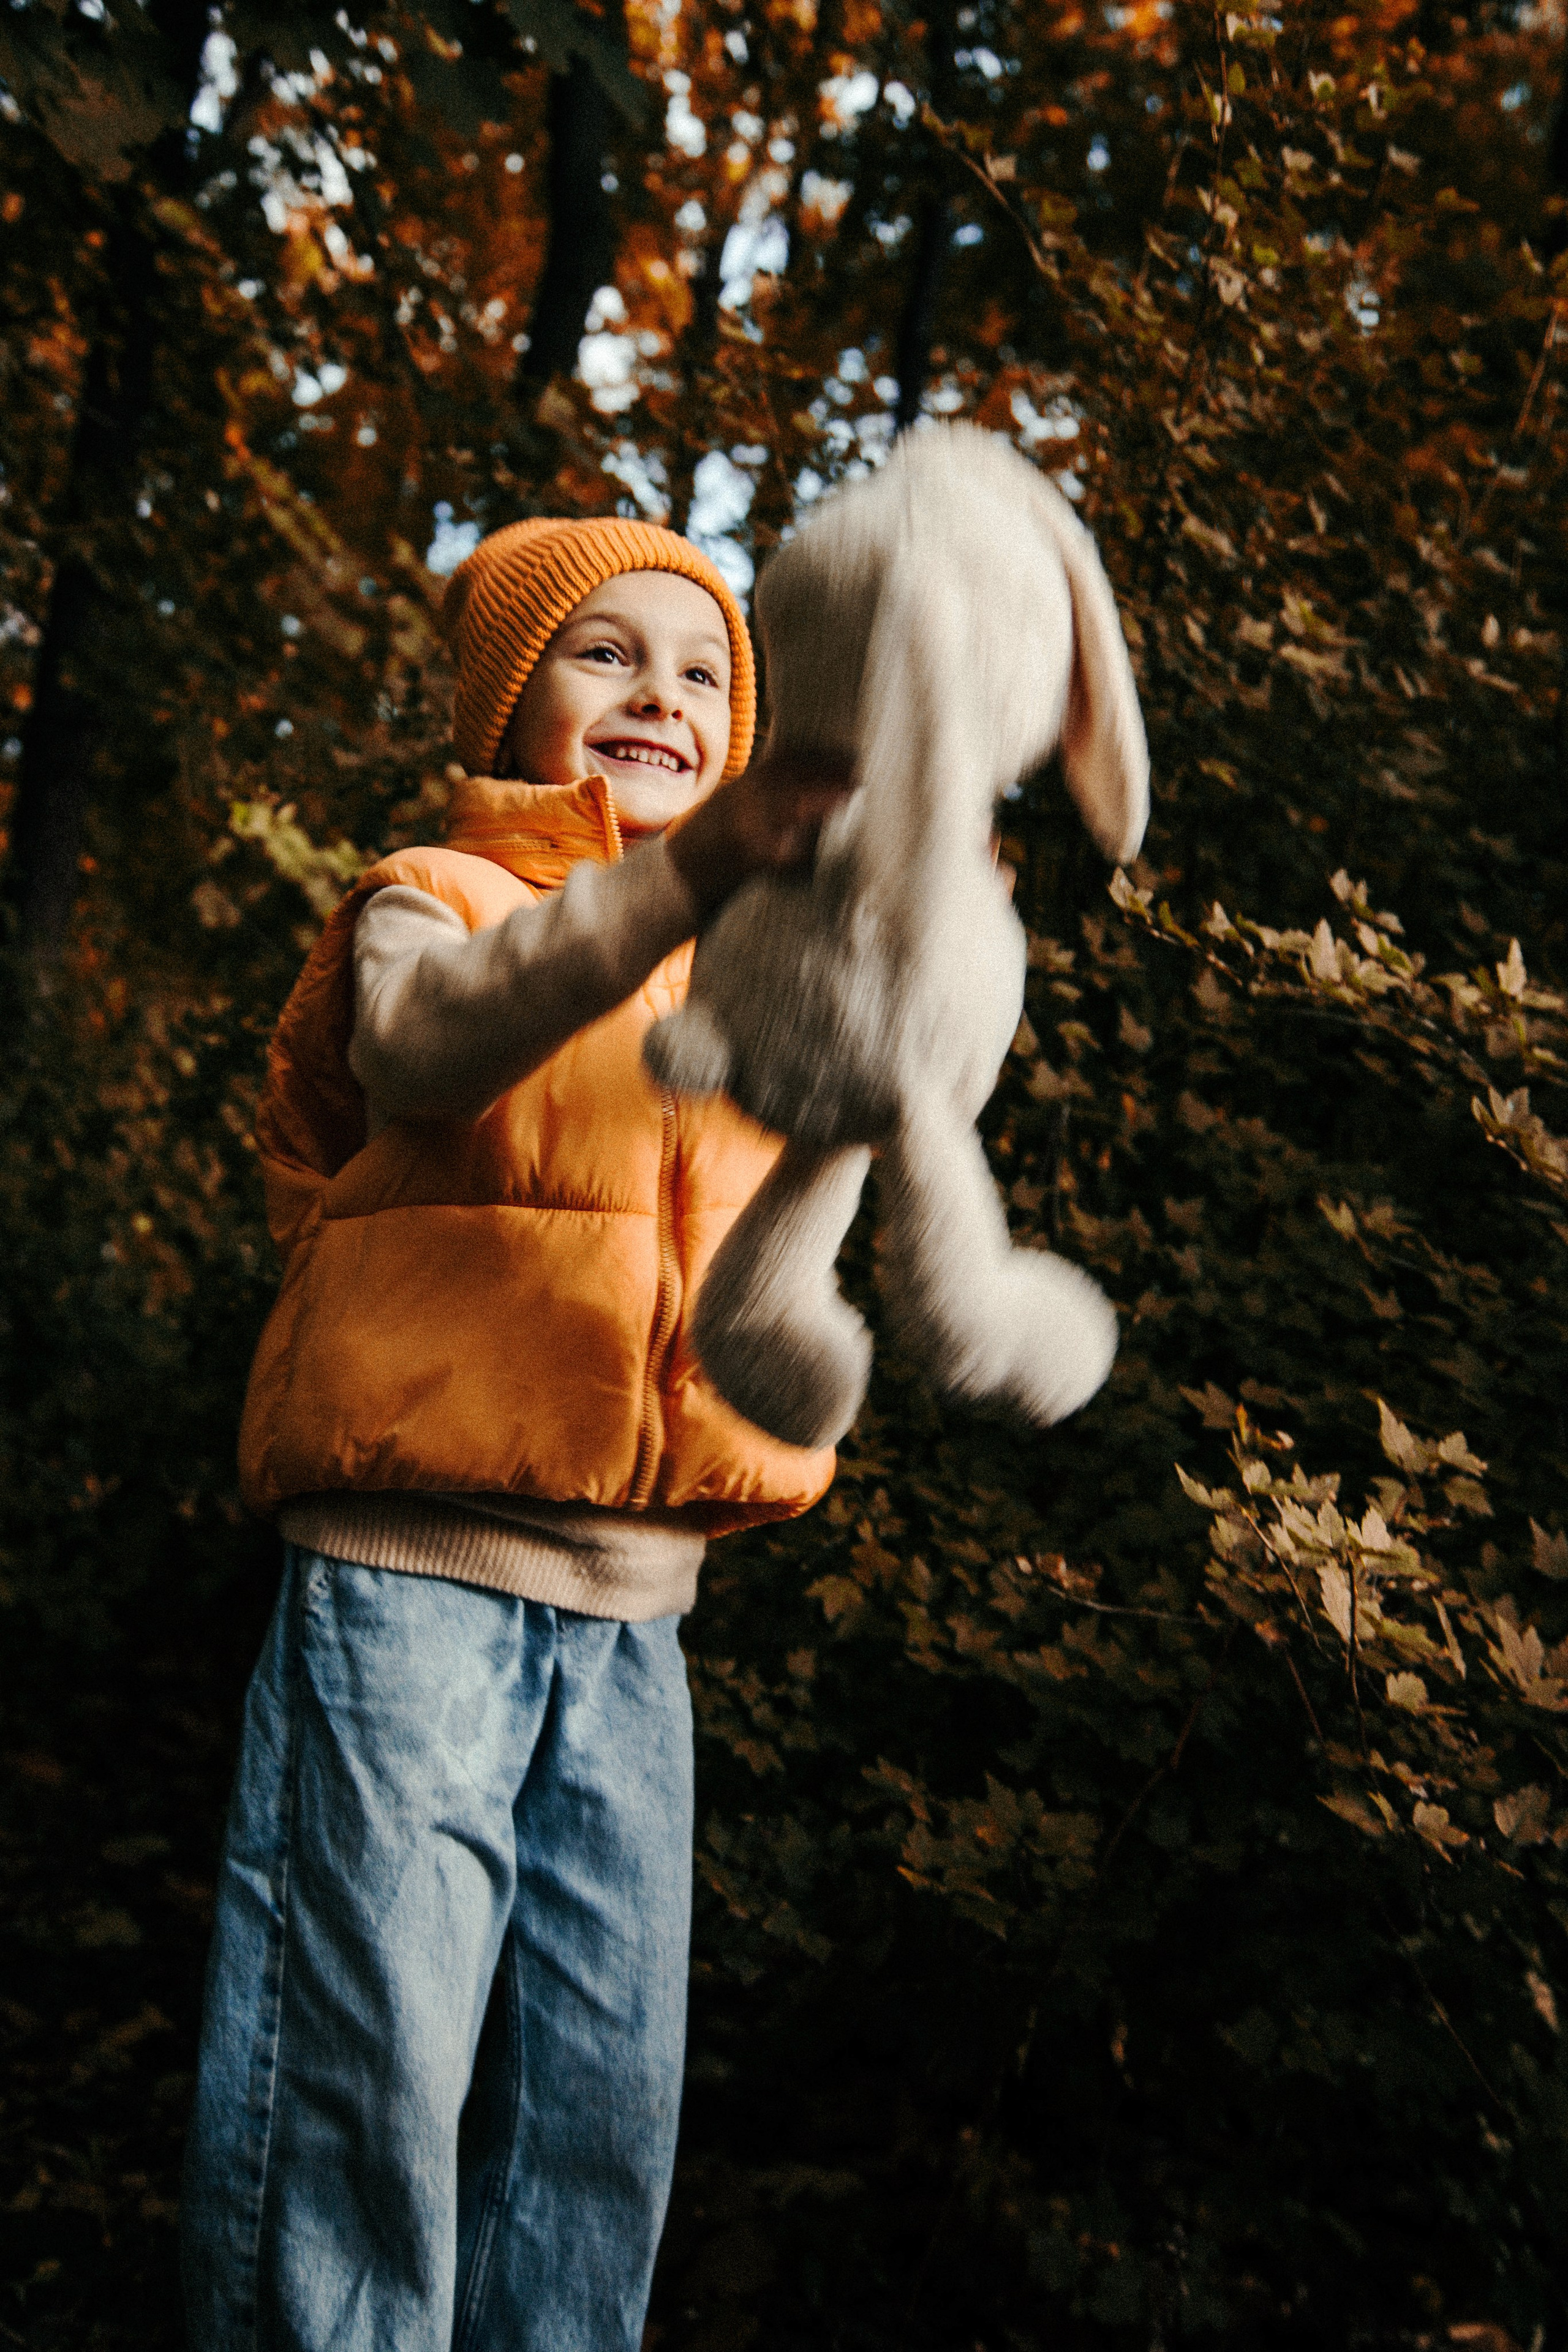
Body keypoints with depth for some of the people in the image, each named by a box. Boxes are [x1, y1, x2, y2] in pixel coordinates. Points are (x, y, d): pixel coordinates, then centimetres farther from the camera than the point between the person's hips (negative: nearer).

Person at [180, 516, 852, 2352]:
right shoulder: (432, 902, 2)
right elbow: (434, 1042, -23)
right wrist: (681, 868, -40)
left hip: (629, 1613, 6)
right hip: (413, 1579, -6)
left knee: (602, 2100, 5)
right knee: (367, 2062, -7)